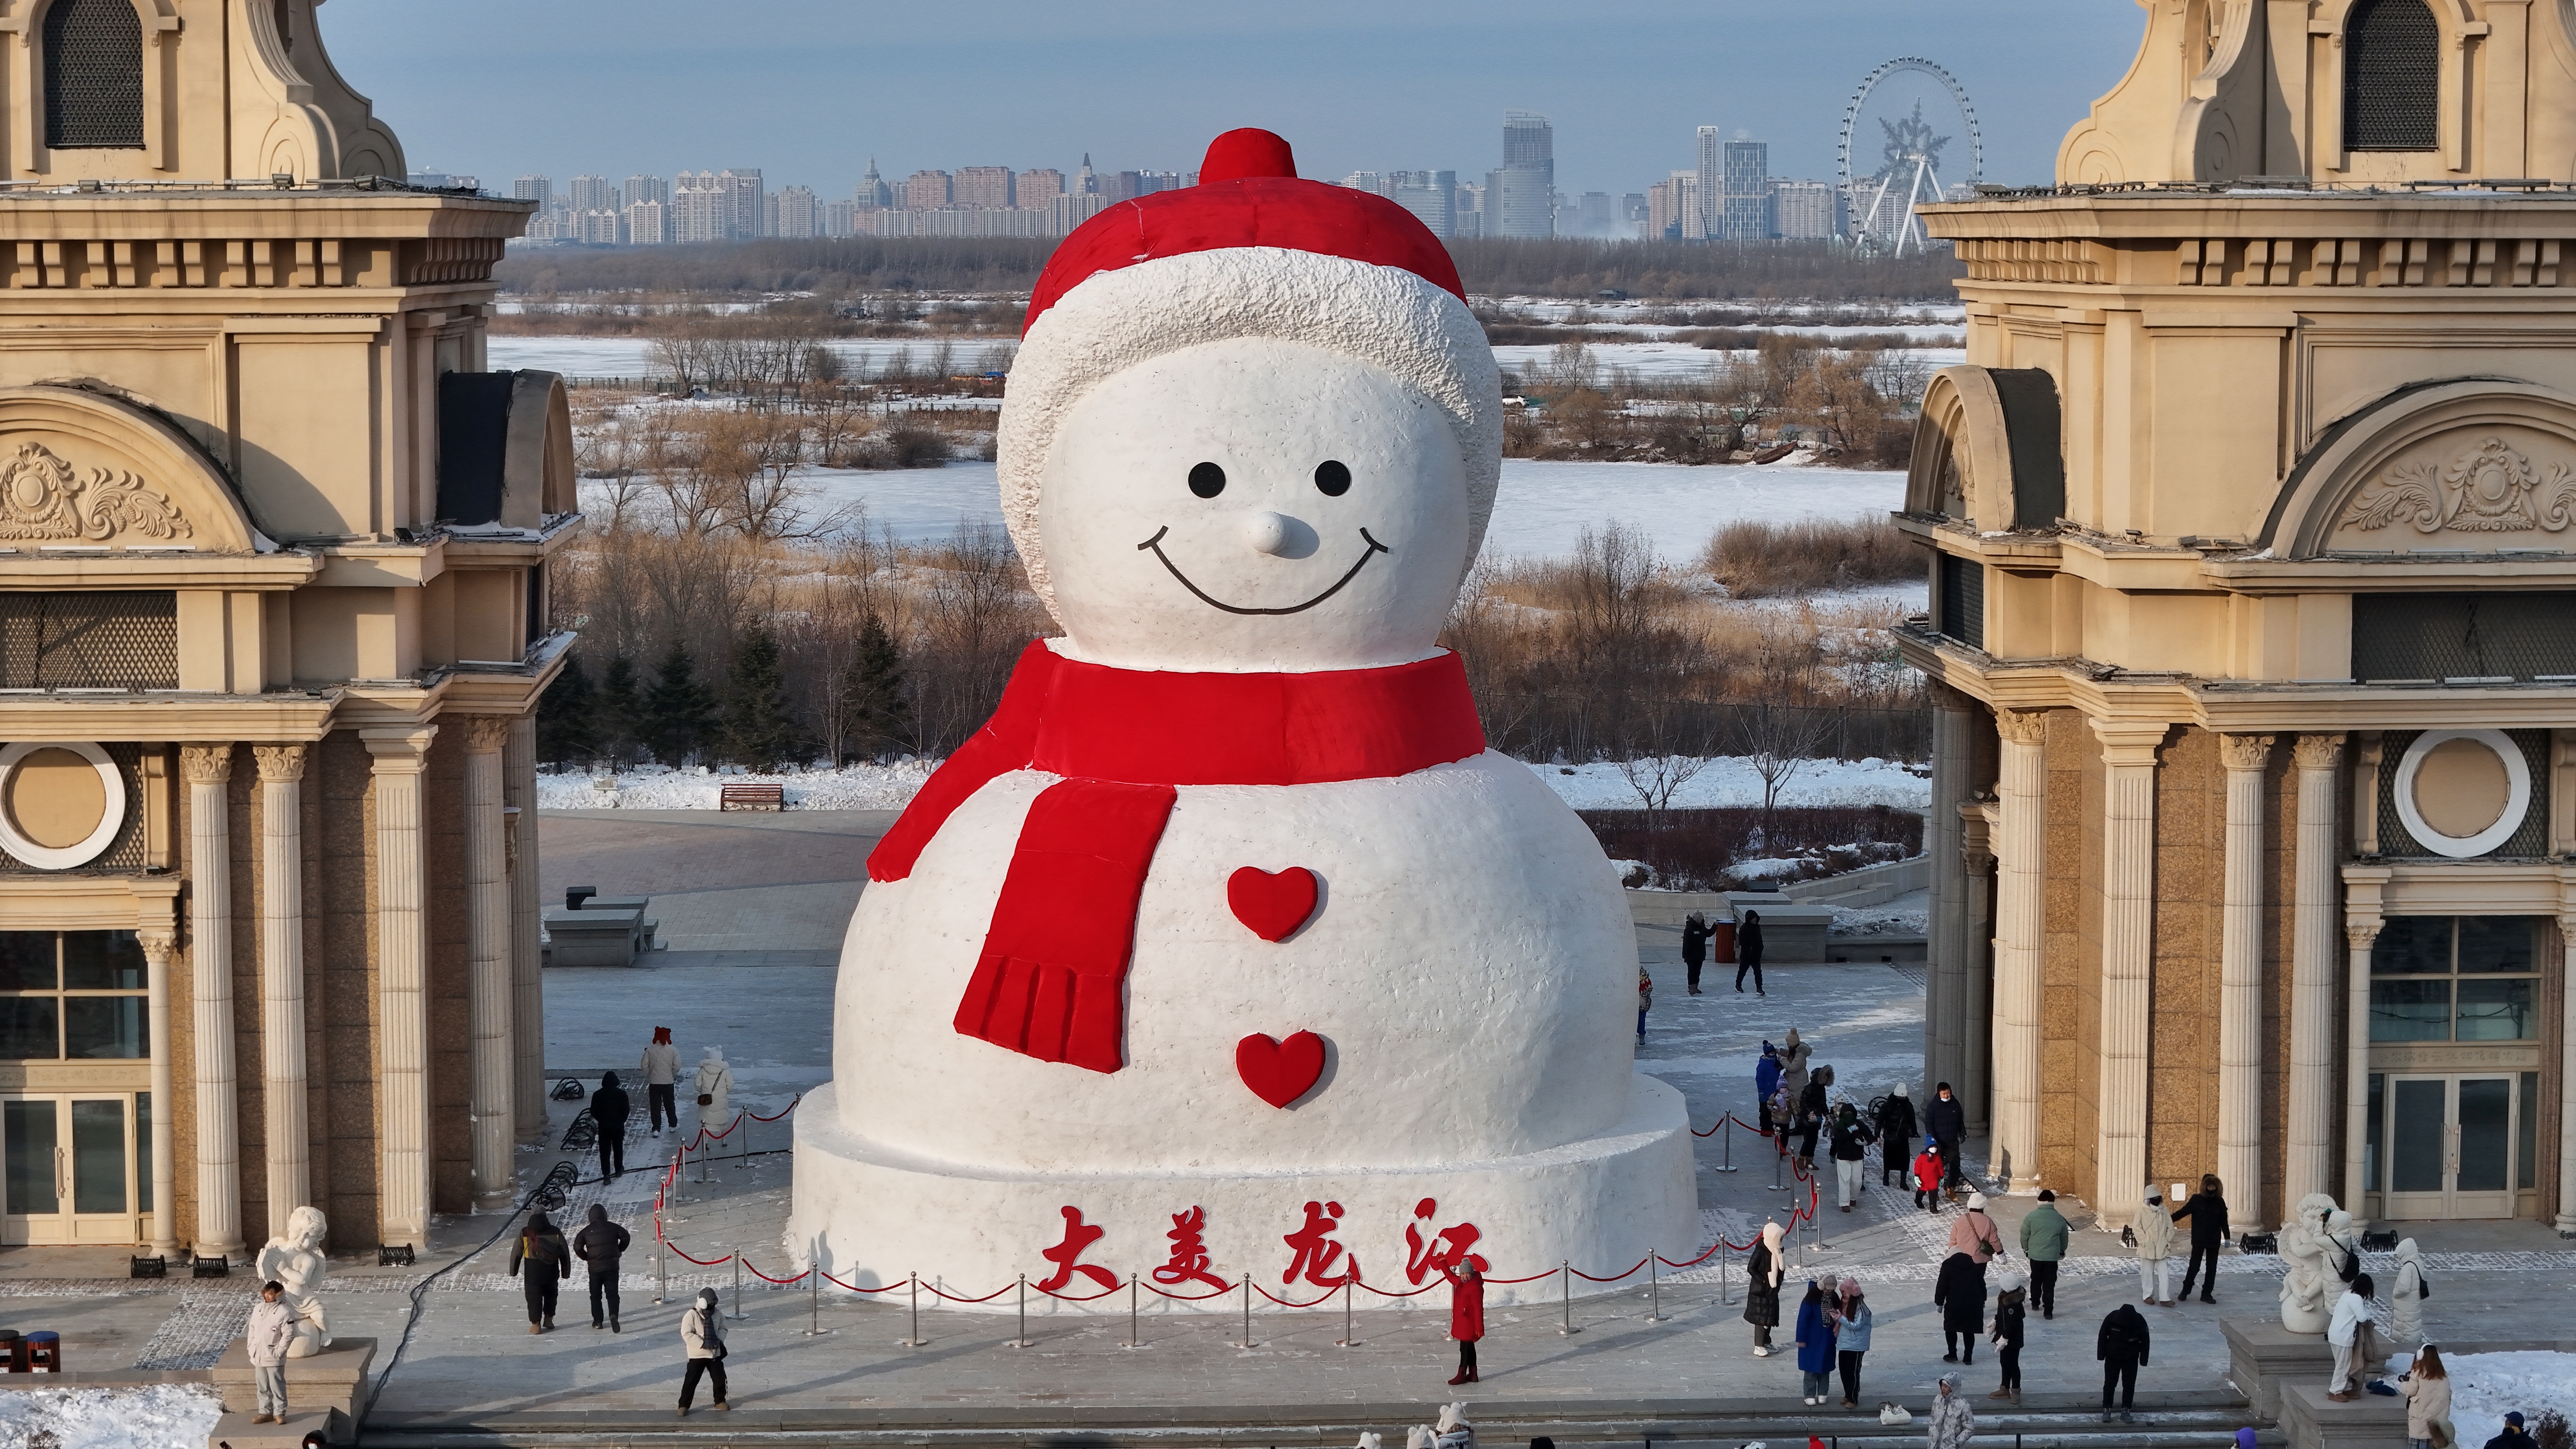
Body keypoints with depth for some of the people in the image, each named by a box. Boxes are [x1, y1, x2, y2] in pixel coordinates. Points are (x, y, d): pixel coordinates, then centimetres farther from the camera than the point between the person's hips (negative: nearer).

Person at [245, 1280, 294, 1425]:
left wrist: (278, 1351, -14)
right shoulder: (258, 1308, 7)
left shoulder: (284, 1312, -13)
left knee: (277, 1386, 0)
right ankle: (266, 1412, 23)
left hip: (274, 1359, -6)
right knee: (262, 1387, 14)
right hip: (258, 1357, 6)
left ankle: (280, 1412, 9)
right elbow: (252, 1329, 14)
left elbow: (289, 1335, -13)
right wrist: (251, 1348, 7)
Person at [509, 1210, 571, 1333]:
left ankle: (536, 1324, -1)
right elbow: (565, 1253, 4)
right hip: (551, 1272, 2)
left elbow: (516, 1254, 2)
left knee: (534, 1297, 3)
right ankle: (548, 1319, 21)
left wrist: (513, 1271, 14)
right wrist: (566, 1272, 12)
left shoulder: (524, 1234, -3)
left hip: (532, 1273, -2)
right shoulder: (556, 1233, 1)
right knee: (550, 1295, 21)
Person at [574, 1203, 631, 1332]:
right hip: (612, 1267, 1)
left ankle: (598, 1321, 12)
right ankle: (613, 1315, -22)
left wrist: (587, 1258, 9)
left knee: (596, 1296, 13)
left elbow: (577, 1247, -7)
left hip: (595, 1268, 0)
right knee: (612, 1294, 2)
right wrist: (619, 1251, 18)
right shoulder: (613, 1227, 1)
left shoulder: (587, 1231, -1)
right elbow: (626, 1237, 3)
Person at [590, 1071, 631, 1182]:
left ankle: (606, 1175, -5)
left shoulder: (598, 1095, -6)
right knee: (618, 1148, 20)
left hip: (604, 1127, -1)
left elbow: (593, 1112, -2)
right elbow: (626, 1110, -3)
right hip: (618, 1126, 1)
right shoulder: (621, 1094, -6)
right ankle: (619, 1170, 33)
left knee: (605, 1151, 2)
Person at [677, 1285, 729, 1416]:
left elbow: (723, 1328, 11)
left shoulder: (718, 1314, 2)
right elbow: (687, 1334, -21)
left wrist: (719, 1340, -10)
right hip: (697, 1355, -5)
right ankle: (684, 1405, 3)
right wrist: (703, 1344, -25)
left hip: (715, 1353, 5)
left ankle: (720, 1401, 32)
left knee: (720, 1378, 12)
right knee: (691, 1380, -5)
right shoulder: (691, 1316, -16)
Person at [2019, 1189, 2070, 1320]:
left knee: (2036, 1280, 21)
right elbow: (2064, 1238, 10)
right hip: (2052, 1256, 0)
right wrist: (2062, 1250, 29)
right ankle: (2048, 1311, -1)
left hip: (2035, 1255, 0)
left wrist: (2026, 1249, 15)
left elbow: (2024, 1235, -3)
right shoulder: (2059, 1219, -3)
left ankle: (2035, 1303, 35)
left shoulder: (2032, 1216, -9)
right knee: (2049, 1284, 3)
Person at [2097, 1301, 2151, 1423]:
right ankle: (2107, 1410, 11)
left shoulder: (2140, 1322, -19)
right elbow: (2102, 1336, -7)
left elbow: (2145, 1341, -6)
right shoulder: (2112, 1319, -21)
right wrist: (2101, 1355, -5)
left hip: (2131, 1360, 1)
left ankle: (2125, 1410, 13)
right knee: (2109, 1384, 2)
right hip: (2112, 1358, -1)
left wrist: (2143, 1360, -4)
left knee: (2129, 1385, 4)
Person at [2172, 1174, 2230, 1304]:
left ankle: (2207, 1294, 12)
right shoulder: (2197, 1200, -7)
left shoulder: (2219, 1202, 2)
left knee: (2212, 1268, 5)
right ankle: (2186, 1290, 18)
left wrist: (2227, 1237, 9)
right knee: (2194, 1266, 0)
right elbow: (2183, 1212, -6)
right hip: (2199, 1240, -3)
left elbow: (2224, 1221, 10)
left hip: (2214, 1241, 3)